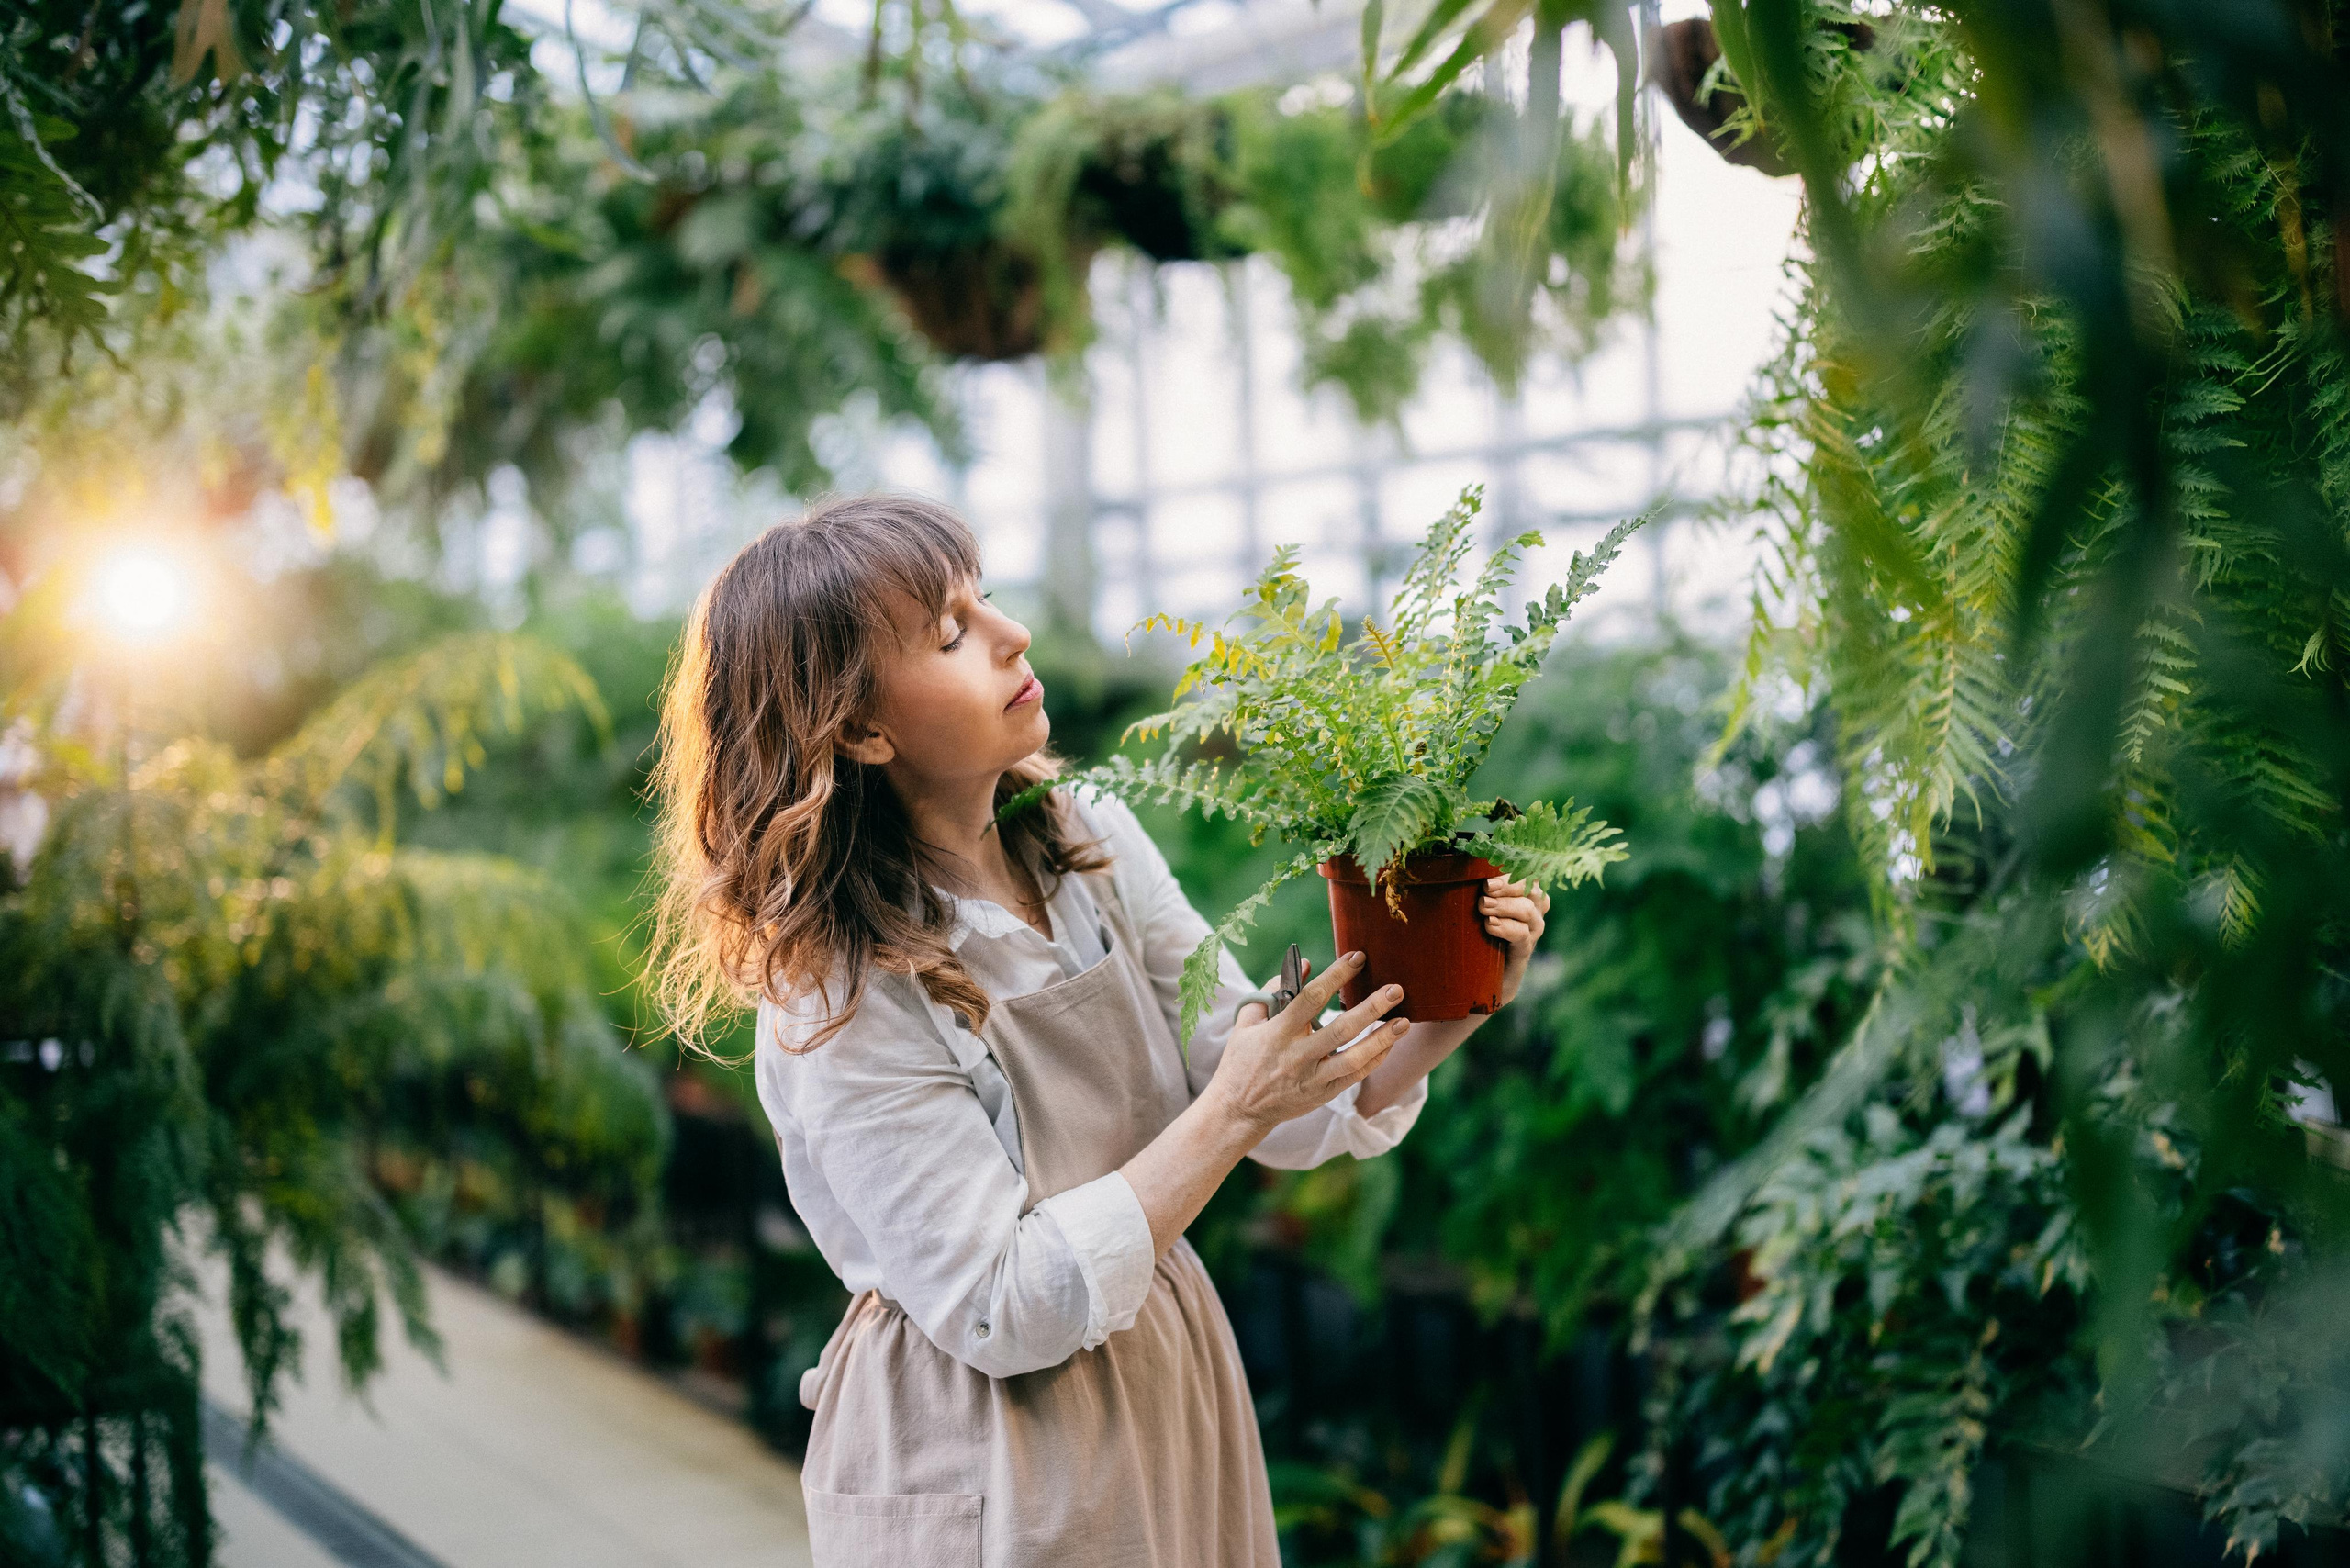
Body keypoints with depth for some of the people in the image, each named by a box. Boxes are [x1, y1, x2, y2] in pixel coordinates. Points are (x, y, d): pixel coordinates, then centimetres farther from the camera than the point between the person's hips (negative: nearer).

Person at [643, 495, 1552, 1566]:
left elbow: (1294, 1112, -2)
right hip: (988, 1469, -6)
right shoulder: (842, 1001, -21)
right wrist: (1231, 1115, -26)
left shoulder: (1090, 840, -3)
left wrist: (1440, 1017, -20)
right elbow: (1004, 1313, -22)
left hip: (1172, 1398, 6)